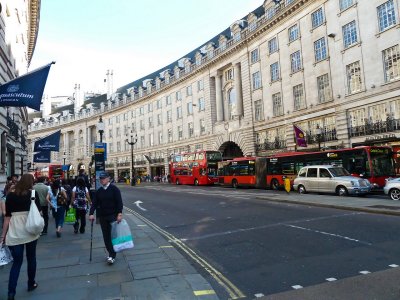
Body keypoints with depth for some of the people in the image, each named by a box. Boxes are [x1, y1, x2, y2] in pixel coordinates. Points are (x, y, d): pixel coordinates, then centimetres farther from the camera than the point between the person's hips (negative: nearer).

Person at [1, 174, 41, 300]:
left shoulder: (10, 196, 2)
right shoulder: (33, 194, -2)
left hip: (14, 232, 1)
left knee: (17, 262, 11)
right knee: (31, 258, 17)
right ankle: (31, 284, 31)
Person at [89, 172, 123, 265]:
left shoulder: (114, 189, -7)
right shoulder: (98, 191, 7)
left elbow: (119, 202, -11)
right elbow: (94, 203, 5)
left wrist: (119, 214, -19)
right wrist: (91, 213, -9)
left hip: (113, 215, -5)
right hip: (102, 216, 5)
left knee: (113, 235, -5)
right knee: (106, 236, 8)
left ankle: (112, 256, -1)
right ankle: (111, 253, 20)